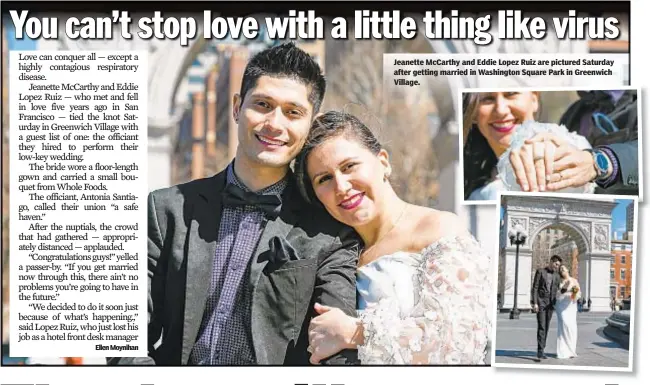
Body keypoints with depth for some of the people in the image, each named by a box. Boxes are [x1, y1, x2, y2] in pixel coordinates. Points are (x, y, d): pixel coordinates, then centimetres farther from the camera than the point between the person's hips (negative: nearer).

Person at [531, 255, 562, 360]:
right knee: (541, 327, -14)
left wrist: (556, 305, 8)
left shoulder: (556, 275, 12)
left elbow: (556, 291, 14)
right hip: (540, 302, -5)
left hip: (550, 304, 5)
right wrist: (534, 303, -15)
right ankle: (540, 351, -16)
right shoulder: (540, 271, -4)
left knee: (546, 327, 5)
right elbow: (534, 288, -8)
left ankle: (541, 350, 11)